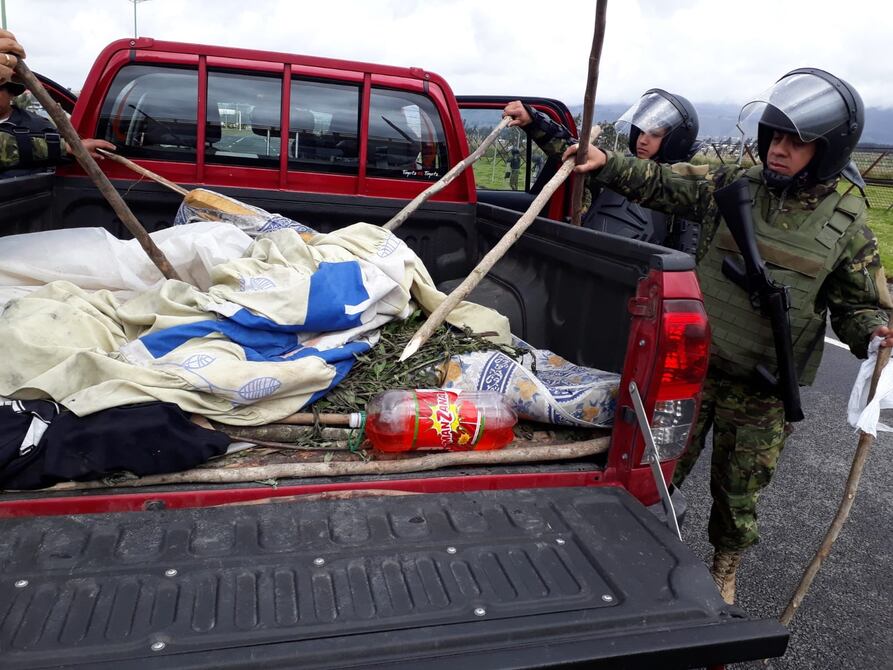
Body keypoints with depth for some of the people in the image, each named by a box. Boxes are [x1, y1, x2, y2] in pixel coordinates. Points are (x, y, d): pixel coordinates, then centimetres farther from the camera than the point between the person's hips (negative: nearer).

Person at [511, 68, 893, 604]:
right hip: (692, 366, 1)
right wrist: (606, 163, -11)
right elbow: (661, 184, 2)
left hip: (763, 392, 0)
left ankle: (725, 569, 44)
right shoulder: (731, 187, -2)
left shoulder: (846, 227, -3)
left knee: (739, 490, 16)